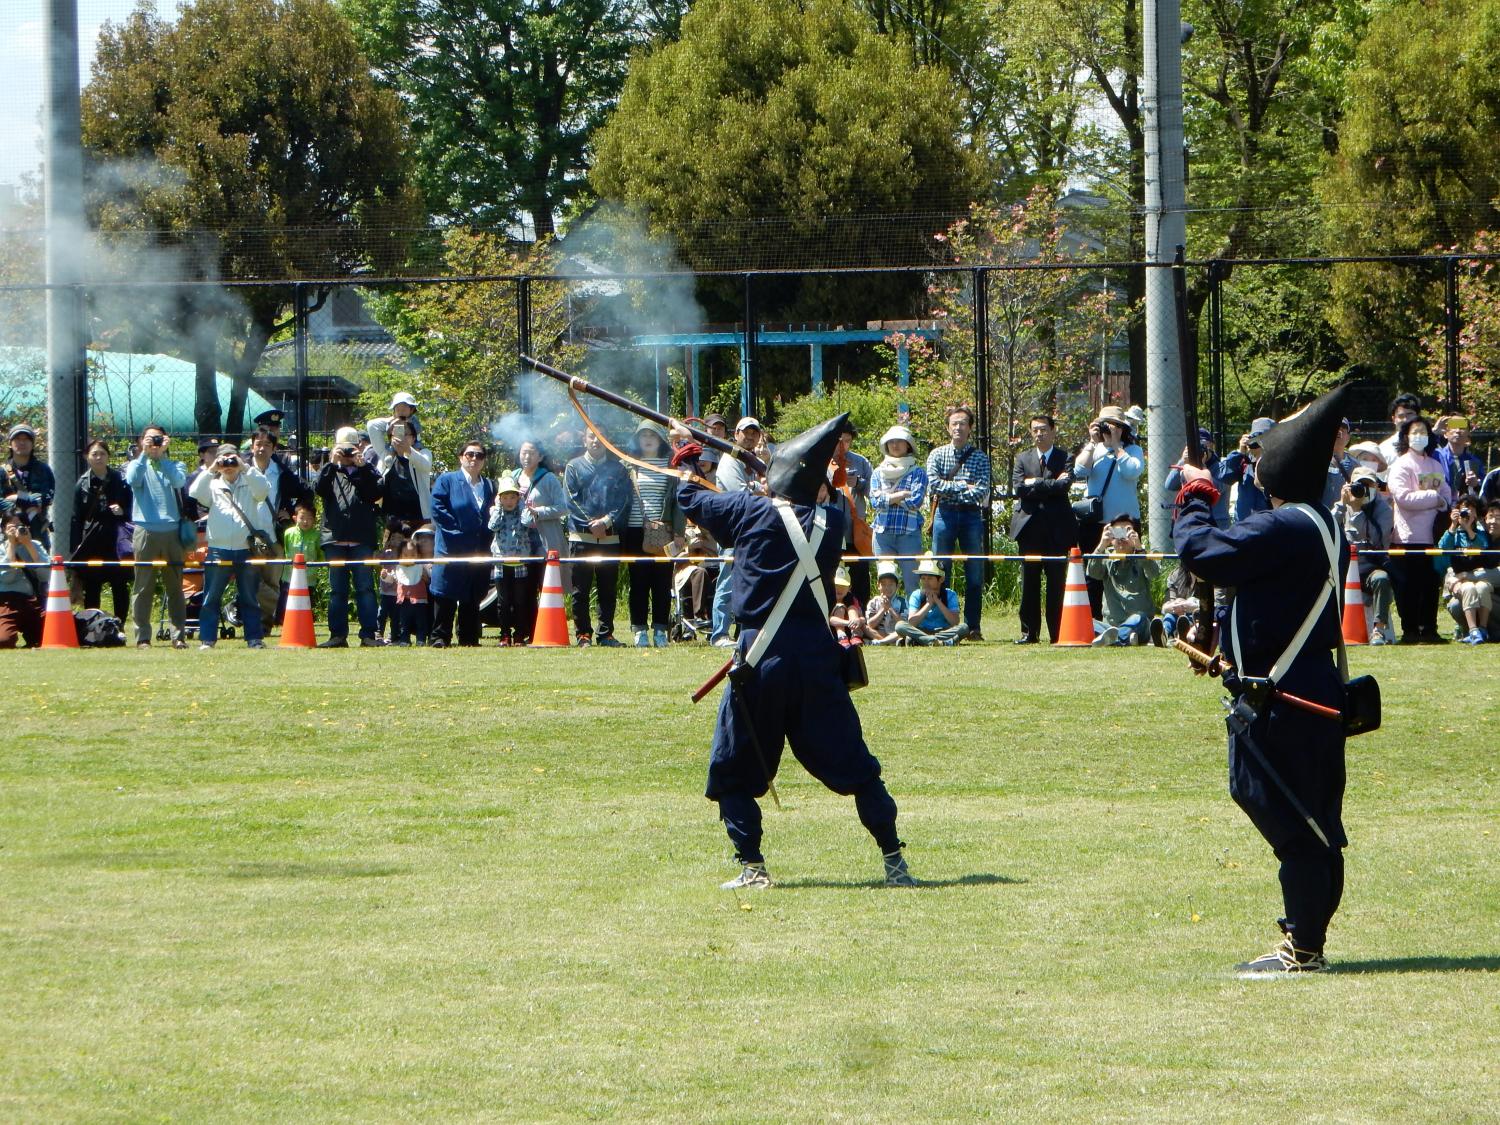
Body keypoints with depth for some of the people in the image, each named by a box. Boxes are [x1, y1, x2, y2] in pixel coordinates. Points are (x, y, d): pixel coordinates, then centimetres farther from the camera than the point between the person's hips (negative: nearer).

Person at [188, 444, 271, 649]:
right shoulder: (213, 485, 10)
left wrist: (245, 468, -14)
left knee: (249, 598, 6)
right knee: (211, 598, -2)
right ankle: (207, 639, 1)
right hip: (219, 550, 0)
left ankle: (255, 638, 10)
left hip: (246, 549, 0)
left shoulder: (249, 484, 10)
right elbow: (195, 494, -8)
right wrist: (211, 470, -14)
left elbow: (263, 490, -10)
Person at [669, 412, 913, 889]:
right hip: (818, 660, 2)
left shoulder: (749, 512, -3)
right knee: (854, 766, 8)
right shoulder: (830, 524, 2)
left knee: (733, 771, 11)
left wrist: (687, 454, 31)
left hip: (760, 660, -2)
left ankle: (752, 865, 0)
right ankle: (894, 863, 5)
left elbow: (691, 497, 13)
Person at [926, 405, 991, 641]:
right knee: (941, 572, 1)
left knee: (975, 574, 0)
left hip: (971, 515, 0)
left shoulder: (980, 458, 6)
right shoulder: (937, 455, 7)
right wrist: (962, 486, -10)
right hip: (945, 515, 0)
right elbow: (933, 484, -7)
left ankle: (973, 627, 5)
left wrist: (948, 488, -10)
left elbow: (982, 491, -6)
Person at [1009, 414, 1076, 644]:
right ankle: (1029, 631, 8)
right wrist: (1050, 485, -6)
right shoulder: (1023, 459, 12)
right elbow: (1018, 488, -1)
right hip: (1029, 527, 2)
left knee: (1057, 582, -2)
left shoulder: (1065, 458, 4)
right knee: (1029, 582, 3)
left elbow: (1064, 485, -12)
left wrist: (1035, 484, -8)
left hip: (1057, 528, -2)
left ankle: (1057, 633, 2)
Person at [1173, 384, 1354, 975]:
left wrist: (1195, 500, -4)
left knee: (1293, 826, -4)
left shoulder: (1283, 528, -20)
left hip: (1282, 700, -10)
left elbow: (1201, 551, -21)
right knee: (1316, 826, 14)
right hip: (1319, 689, 10)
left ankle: (1303, 949, -1)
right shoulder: (1325, 527, 12)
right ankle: (1308, 938, 21)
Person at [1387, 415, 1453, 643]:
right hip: (1409, 536, -6)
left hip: (1432, 535, 6)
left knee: (1431, 584, 6)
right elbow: (1402, 496, -15)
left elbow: (1445, 493, 17)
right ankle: (1410, 631, 0)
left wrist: (1444, 505, -6)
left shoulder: (1435, 465, 18)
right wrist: (1434, 497, -11)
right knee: (1409, 586, -4)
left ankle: (1429, 629, 12)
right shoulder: (1401, 465, -3)